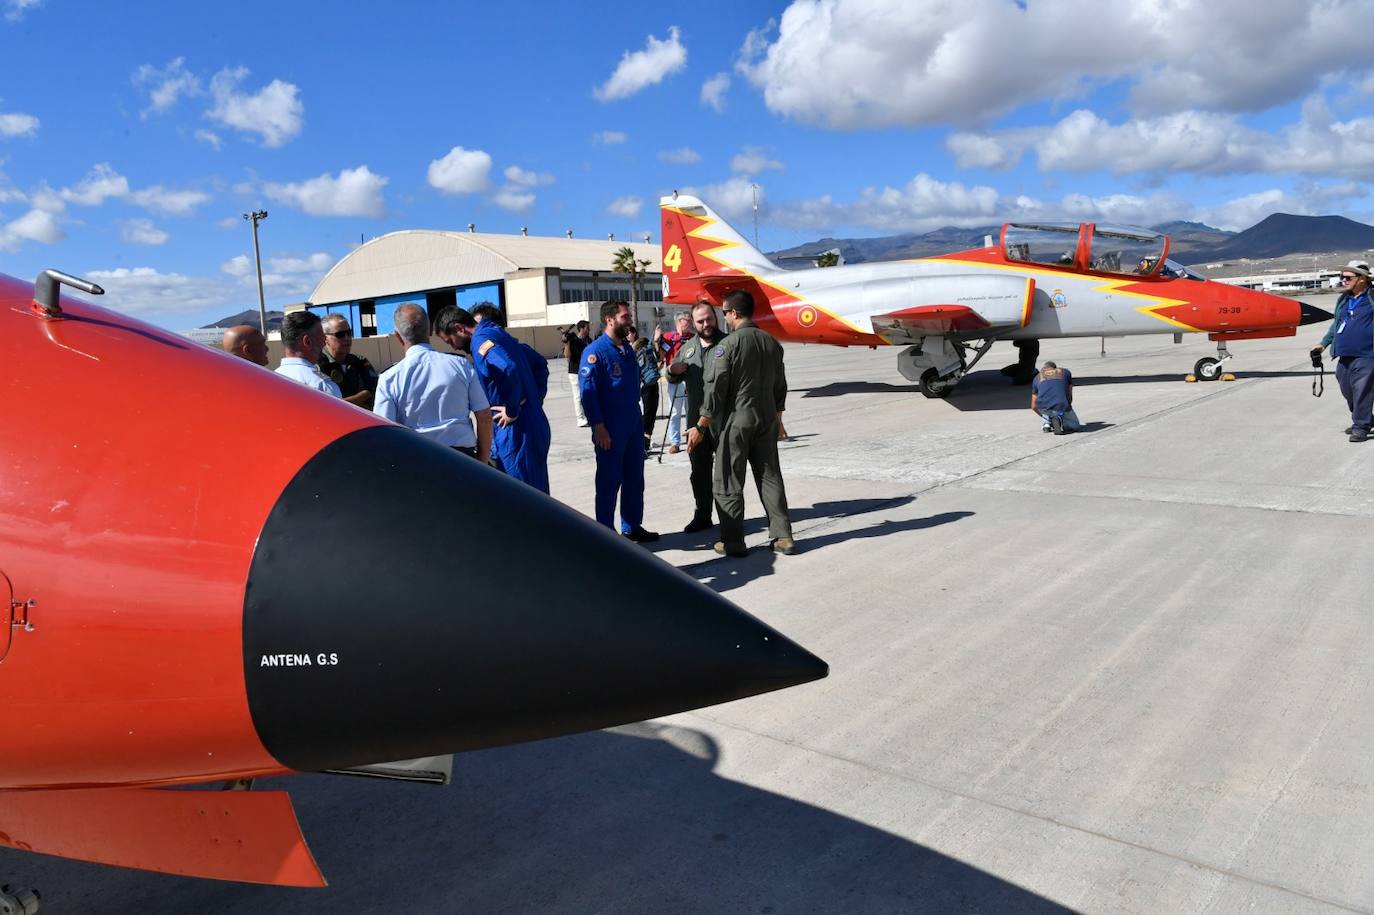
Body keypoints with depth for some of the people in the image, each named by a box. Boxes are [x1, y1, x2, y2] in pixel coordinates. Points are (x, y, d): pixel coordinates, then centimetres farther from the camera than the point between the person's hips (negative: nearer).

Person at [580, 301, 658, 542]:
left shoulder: (627, 349, 12)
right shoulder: (595, 351, -12)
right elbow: (588, 391, -17)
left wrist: (638, 419, 18)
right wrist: (598, 426, -21)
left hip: (633, 427, 8)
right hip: (610, 431, -8)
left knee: (634, 480, 14)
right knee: (609, 482, 1)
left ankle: (632, 527, 26)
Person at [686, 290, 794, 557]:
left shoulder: (727, 345, -13)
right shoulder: (772, 343, 7)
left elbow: (715, 389, -14)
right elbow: (780, 386, 14)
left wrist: (700, 427, -9)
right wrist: (777, 417, 25)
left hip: (735, 420, -6)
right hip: (766, 420, 6)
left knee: (728, 484, 4)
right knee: (770, 477, 12)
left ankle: (732, 542, 9)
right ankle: (783, 537, 13)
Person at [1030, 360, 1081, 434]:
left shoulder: (1038, 377, 26)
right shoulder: (1065, 372, 26)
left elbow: (1033, 406, 30)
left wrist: (1043, 416, 48)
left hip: (1043, 408, 2)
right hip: (1061, 407, -1)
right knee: (1075, 426, 24)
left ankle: (1047, 422, 18)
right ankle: (1059, 419, -5)